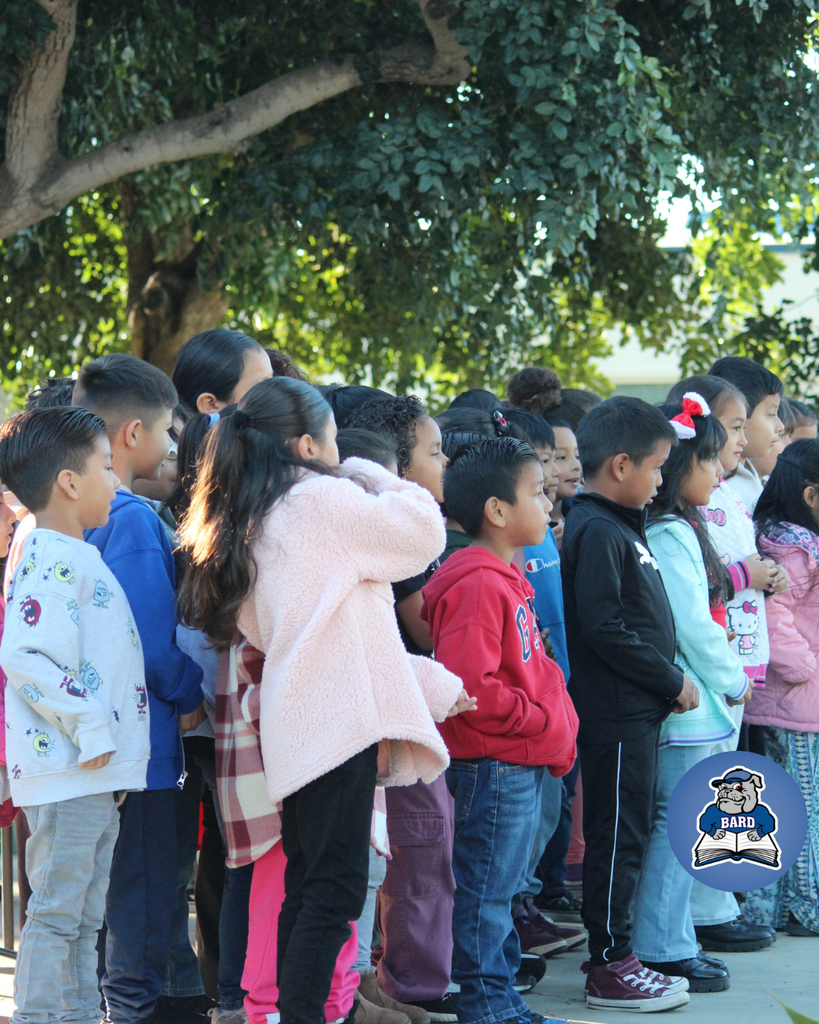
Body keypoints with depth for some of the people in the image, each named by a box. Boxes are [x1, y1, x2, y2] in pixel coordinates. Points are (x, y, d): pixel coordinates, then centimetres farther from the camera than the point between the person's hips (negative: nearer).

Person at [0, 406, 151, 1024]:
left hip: (99, 773, 10)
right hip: (66, 771, -10)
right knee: (56, 914, -7)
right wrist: (88, 726, -23)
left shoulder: (77, 557, 18)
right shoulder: (50, 562, -14)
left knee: (83, 920, 14)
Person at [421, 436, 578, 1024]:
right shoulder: (478, 585, -18)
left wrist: (555, 725, 13)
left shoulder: (505, 579, 16)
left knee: (502, 887, 16)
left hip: (522, 765, 10)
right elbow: (470, 686, -25)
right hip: (494, 767, -10)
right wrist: (540, 722, -18)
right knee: (487, 890, -2)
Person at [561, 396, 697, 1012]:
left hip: (638, 712, 10)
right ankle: (610, 969, 1)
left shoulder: (623, 527, 16)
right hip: (615, 714, -10)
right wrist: (671, 681, -16)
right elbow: (604, 628, -22)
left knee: (627, 836, 14)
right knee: (618, 837, -5)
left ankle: (616, 954, 22)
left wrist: (668, 681, 11)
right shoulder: (597, 532, -16)